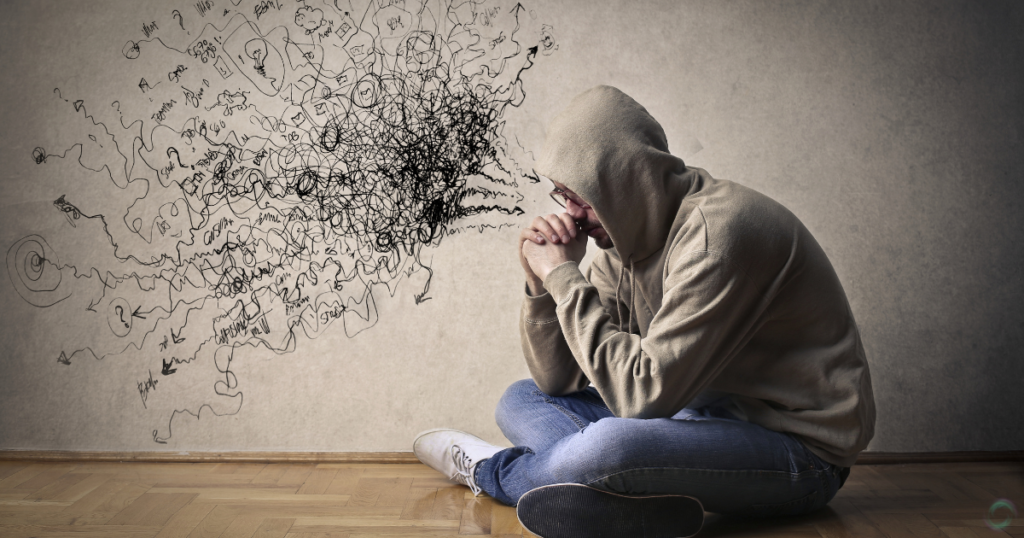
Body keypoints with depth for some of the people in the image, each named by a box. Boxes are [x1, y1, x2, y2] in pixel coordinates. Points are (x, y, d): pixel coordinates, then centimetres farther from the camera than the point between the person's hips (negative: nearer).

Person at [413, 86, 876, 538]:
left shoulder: (717, 231, -24)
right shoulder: (622, 238, 3)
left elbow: (645, 393, -28)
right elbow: (557, 379, 5)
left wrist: (564, 275, -22)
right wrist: (541, 280, -10)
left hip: (799, 445, -9)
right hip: (710, 413, 9)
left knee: (607, 448, -35)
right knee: (520, 401, 8)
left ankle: (491, 470, -2)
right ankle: (649, 501, -17)